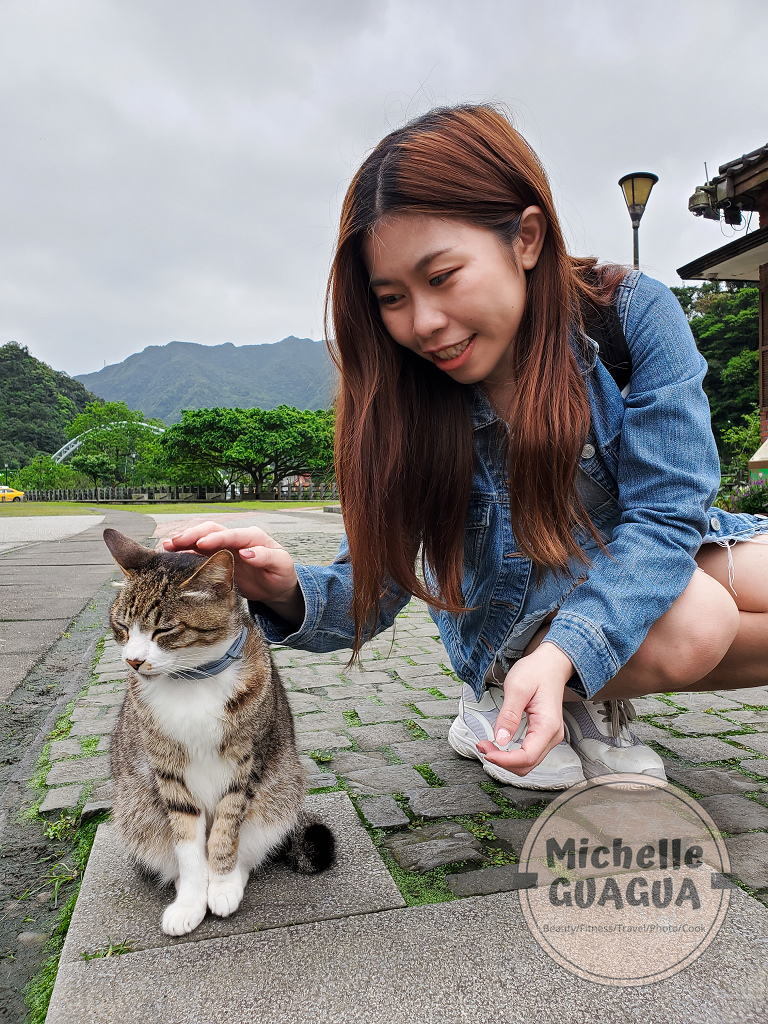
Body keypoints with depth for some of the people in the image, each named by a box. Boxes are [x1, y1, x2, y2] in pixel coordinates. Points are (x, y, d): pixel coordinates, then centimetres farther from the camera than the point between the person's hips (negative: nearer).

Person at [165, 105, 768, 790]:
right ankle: (499, 696, -5)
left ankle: (593, 698, -3)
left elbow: (664, 512, -23)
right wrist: (289, 590, -43)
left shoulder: (635, 315, -21)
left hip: (641, 568, 3)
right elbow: (373, 592, -19)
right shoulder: (406, 404, -21)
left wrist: (563, 655, -39)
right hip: (514, 621, -3)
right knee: (694, 623, -30)